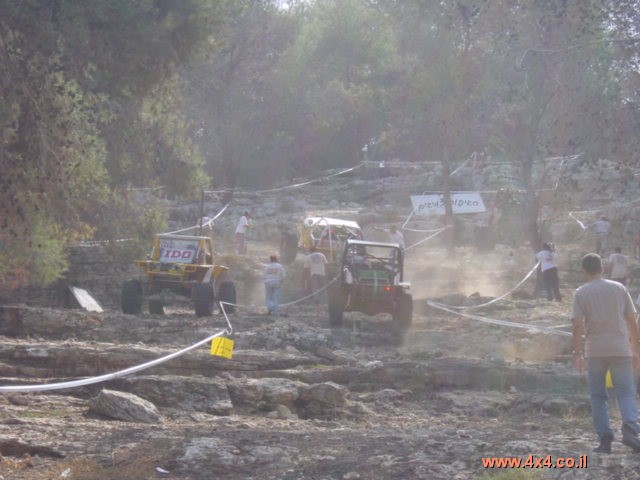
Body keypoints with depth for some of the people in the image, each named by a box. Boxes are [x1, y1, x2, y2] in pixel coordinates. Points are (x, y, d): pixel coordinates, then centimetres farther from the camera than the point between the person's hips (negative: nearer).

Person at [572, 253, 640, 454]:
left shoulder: (581, 293, 0)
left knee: (598, 396, 8)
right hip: (621, 350, 1)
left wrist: (577, 353, -4)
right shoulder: (619, 288, 7)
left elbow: (577, 325, -7)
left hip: (595, 351, -1)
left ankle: (605, 439, 0)